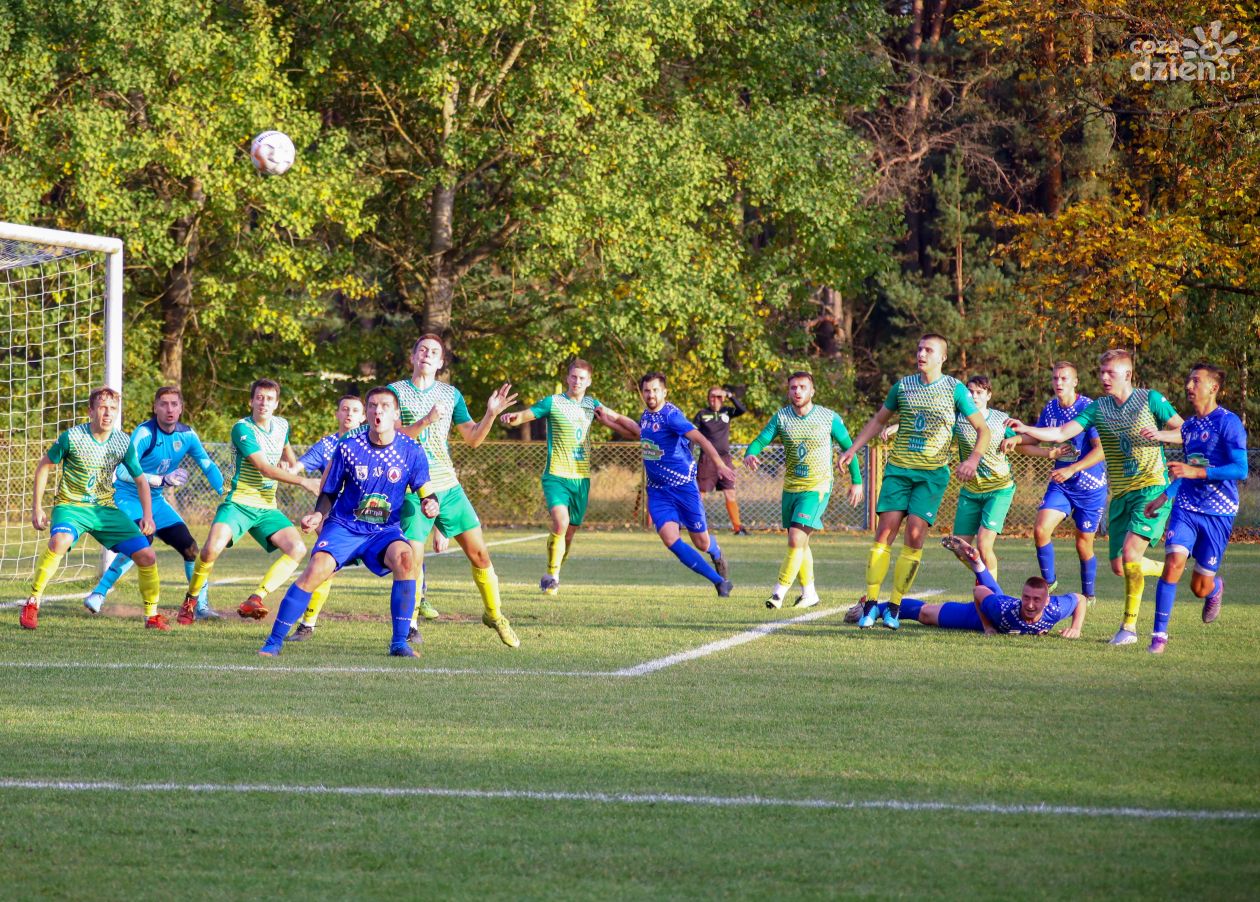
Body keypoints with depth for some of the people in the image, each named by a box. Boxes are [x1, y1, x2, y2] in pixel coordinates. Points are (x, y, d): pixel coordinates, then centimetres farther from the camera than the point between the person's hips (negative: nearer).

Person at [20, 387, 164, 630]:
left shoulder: (124, 443, -4)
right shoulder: (72, 437, -14)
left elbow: (140, 479, 8)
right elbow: (44, 466, -1)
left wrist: (147, 516, -5)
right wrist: (36, 508, -3)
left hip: (105, 509, 4)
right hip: (70, 506, -4)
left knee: (147, 556, -6)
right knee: (60, 541, -37)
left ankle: (152, 616, 13)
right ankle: (32, 604, -23)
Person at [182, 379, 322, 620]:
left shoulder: (282, 425, 8)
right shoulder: (243, 428, -13)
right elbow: (266, 469, -20)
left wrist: (290, 464, 7)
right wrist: (303, 481, -22)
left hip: (268, 507, 6)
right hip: (239, 502, -6)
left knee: (297, 549, -15)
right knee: (213, 548, -27)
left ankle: (255, 600, -16)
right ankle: (191, 599, -2)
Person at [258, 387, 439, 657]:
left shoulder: (411, 451, -5)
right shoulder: (348, 447, -6)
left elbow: (425, 492, 1)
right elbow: (329, 492, 5)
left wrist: (430, 504, -23)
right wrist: (318, 516, -14)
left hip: (385, 530, 1)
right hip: (344, 526, 0)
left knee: (406, 558, -32)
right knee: (316, 570, -25)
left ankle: (399, 642, -20)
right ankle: (273, 642, -14)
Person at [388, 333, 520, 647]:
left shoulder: (451, 394, 10)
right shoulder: (396, 392, -2)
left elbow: (473, 438, 13)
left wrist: (491, 414, -4)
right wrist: (424, 422, -25)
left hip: (448, 487, 4)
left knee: (479, 552, 0)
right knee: (412, 559, -11)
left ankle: (494, 614, 19)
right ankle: (409, 623, 8)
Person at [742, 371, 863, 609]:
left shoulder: (830, 418, -6)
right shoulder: (781, 417, 0)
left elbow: (848, 446, 5)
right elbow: (761, 440, -8)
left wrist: (856, 481, 5)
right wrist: (750, 454, -31)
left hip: (817, 487, -4)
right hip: (791, 488, 4)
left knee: (796, 539, -17)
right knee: (800, 543, 13)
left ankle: (779, 592, -13)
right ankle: (809, 593, 26)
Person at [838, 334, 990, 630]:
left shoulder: (955, 389, 1)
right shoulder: (903, 386, 9)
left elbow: (983, 429, 2)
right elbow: (878, 420, 22)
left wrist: (974, 459, -15)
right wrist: (852, 449, 13)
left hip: (933, 473, -2)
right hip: (898, 469, 2)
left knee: (915, 536, -10)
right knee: (885, 532, -7)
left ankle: (894, 605, -4)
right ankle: (870, 602, -3)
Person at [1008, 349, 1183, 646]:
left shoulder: (1150, 399, -3)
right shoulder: (1097, 408, 7)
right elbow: (1061, 433, -3)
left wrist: (1161, 435, -20)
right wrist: (1025, 430, -18)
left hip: (1152, 488, -6)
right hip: (1119, 495, 6)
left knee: (1130, 552, -21)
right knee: (1119, 566, 5)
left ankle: (1129, 626, -13)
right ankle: (1166, 571, 35)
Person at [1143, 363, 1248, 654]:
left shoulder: (1228, 423, -10)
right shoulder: (1188, 426, 12)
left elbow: (1240, 469, -18)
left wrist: (1195, 472, -23)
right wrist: (1164, 496, 19)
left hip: (1218, 513, -5)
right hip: (1186, 507, 5)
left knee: (1201, 587, 2)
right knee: (1173, 562, -18)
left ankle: (1216, 587, 41)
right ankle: (1159, 634, -13)